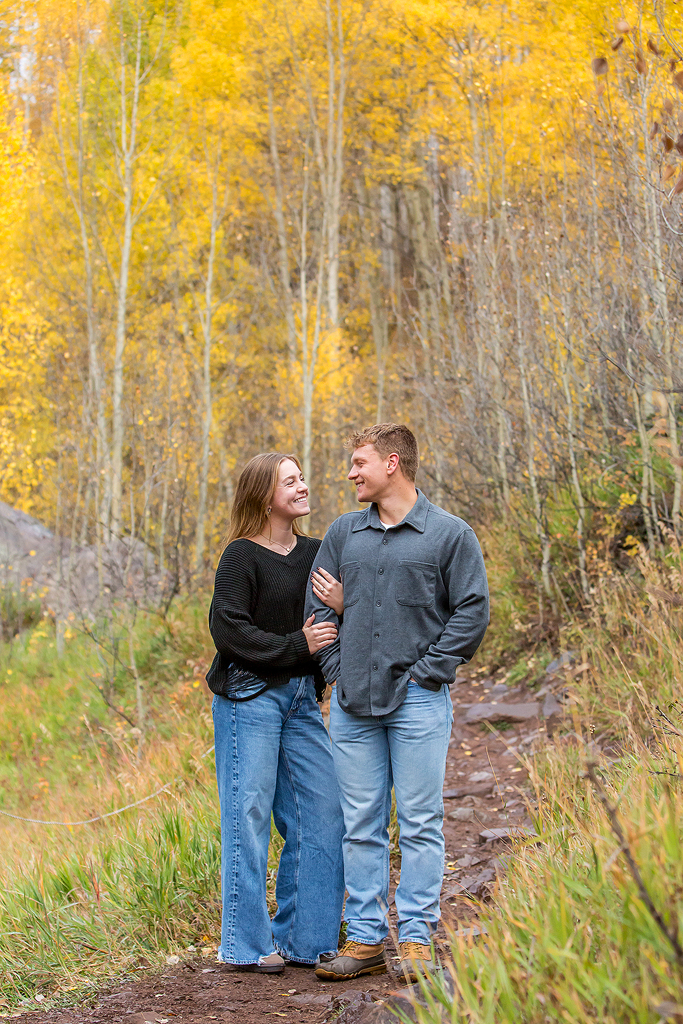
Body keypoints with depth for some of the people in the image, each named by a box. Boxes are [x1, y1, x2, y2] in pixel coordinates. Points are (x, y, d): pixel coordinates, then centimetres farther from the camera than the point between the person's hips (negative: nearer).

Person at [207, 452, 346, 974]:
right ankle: (248, 944, 6)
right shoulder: (243, 556, -7)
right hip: (249, 695, -6)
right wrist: (296, 645, -15)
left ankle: (302, 937, 13)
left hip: (301, 696, 7)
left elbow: (332, 632, 16)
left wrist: (342, 611, -7)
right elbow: (228, 629, -14)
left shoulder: (315, 552, 12)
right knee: (249, 814, -3)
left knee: (322, 812, 3)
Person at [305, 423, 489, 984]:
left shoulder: (451, 534, 1)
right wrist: (337, 670, 3)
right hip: (353, 703, 4)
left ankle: (416, 938, 6)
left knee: (420, 823, -1)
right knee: (361, 826, 6)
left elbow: (472, 611, -2)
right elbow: (317, 606, 15)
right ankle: (366, 938, 12)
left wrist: (426, 672, -7)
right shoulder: (343, 533, 12)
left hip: (418, 702, -4)